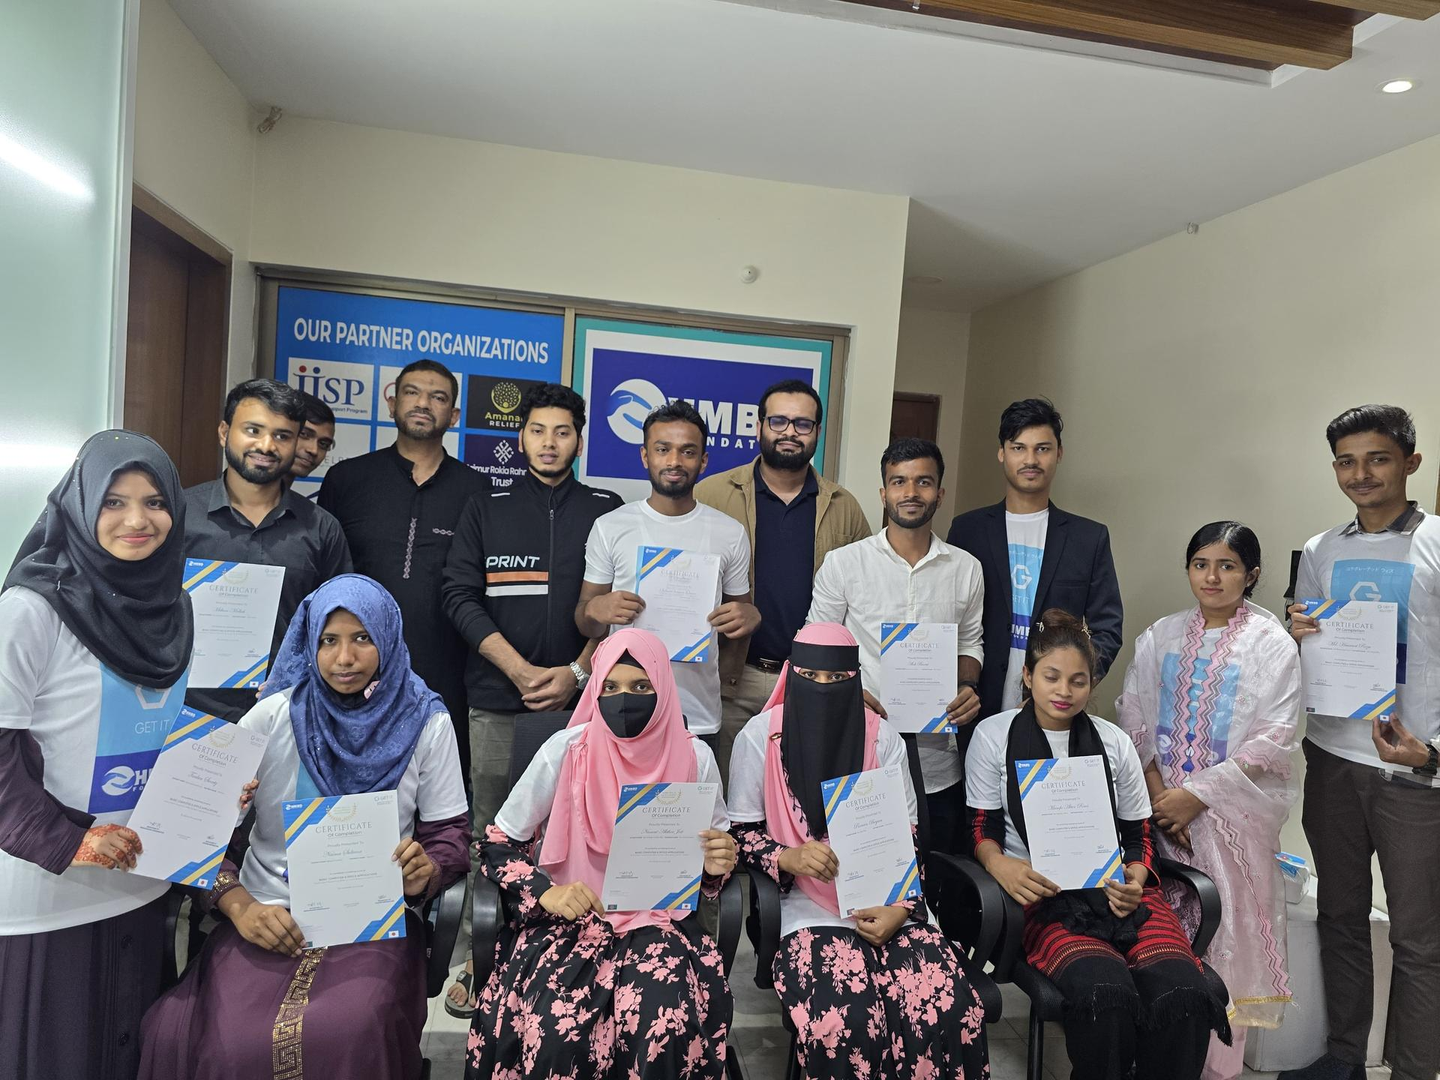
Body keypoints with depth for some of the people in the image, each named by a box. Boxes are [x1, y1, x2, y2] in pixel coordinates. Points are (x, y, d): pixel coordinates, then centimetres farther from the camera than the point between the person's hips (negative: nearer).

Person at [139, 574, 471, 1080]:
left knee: (351, 1036, -29)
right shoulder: (272, 717, 1)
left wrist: (425, 871, -16)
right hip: (269, 919, 1)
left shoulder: (426, 723, 0)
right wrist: (239, 906, -14)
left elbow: (449, 833, 6)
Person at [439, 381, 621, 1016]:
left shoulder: (608, 513, 8)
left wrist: (577, 671, -8)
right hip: (497, 700, 1)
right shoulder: (485, 511, 10)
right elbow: (460, 596, 2)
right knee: (492, 833, 5)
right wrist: (523, 671, -8)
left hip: (579, 700, 0)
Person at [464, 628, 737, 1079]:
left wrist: (716, 865, -13)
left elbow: (711, 854, 11)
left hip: (659, 920, 1)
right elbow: (497, 844, -1)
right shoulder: (566, 750, -10)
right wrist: (544, 892, -19)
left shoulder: (694, 757, -5)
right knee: (554, 1027, -27)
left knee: (666, 1026, -27)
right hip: (569, 919, 0)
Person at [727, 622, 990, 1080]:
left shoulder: (882, 738, 4)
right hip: (807, 909, -2)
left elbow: (907, 838, 6)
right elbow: (740, 832, 2)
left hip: (885, 905, 3)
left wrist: (900, 909, -10)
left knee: (948, 1006, -21)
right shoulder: (760, 736, -4)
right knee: (845, 1019, -29)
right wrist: (788, 858, -18)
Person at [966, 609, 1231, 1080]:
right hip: (1044, 896, -3)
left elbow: (1140, 836, 16)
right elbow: (982, 830, 4)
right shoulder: (993, 736, 5)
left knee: (1183, 992, -27)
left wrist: (1135, 879, -7)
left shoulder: (1115, 742, 15)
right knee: (1106, 993, -32)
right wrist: (1001, 866, -19)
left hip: (1120, 891, 3)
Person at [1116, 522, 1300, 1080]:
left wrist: (1196, 795, -13)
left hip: (1234, 810, -3)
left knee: (1224, 929, 2)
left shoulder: (1273, 645, -4)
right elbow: (1133, 714, 5)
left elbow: (1272, 741, -9)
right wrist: (1156, 788, -7)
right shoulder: (1162, 636, 7)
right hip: (1160, 805, 3)